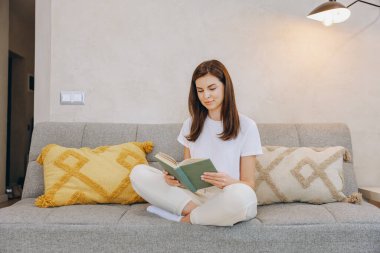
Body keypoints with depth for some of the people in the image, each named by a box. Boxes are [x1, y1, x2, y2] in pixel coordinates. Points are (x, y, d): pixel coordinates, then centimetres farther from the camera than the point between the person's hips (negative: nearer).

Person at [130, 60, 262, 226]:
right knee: (138, 172, -13)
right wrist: (176, 177, -11)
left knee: (239, 195, -39)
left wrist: (229, 182, -24)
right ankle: (201, 213, -20)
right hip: (195, 195, 3)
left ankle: (183, 219, -14)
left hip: (227, 200, -3)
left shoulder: (246, 126, -1)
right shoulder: (191, 124, 11)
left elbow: (249, 184, -1)